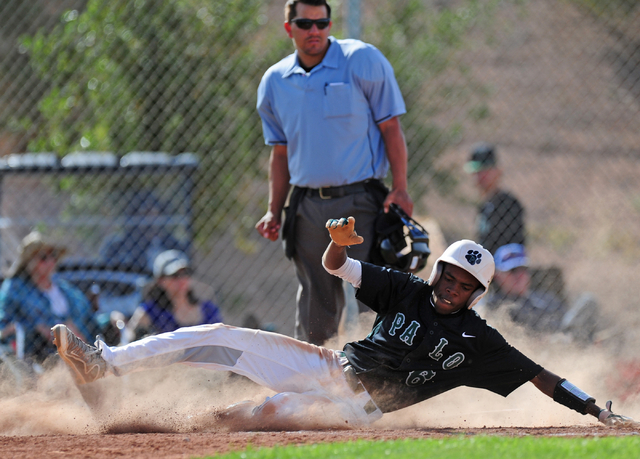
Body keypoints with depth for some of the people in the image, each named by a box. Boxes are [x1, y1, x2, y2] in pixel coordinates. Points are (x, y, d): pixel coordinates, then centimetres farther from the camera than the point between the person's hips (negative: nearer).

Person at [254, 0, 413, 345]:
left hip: (360, 202, -4)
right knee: (315, 304, 9)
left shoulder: (363, 61, -3)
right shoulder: (275, 82, 9)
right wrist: (274, 211, 10)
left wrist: (400, 189, -10)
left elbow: (390, 127, -2)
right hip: (307, 207, 4)